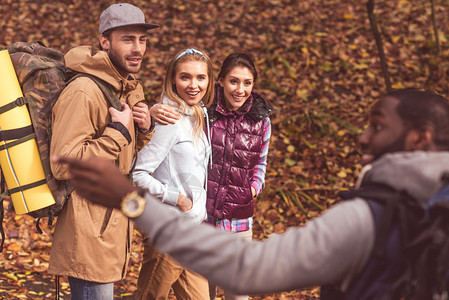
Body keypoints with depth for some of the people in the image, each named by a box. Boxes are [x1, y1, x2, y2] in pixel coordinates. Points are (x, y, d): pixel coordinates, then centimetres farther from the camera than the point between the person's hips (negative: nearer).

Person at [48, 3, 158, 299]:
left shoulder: (131, 89, 10)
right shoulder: (83, 92, -20)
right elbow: (63, 166, -26)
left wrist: (145, 128, -2)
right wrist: (118, 131, -22)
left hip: (114, 226, 9)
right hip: (89, 233, -9)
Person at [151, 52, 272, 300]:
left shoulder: (260, 120, 3)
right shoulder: (202, 110, -7)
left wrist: (255, 186, -1)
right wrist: (154, 111, -28)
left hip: (238, 221, 2)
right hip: (199, 215, -2)